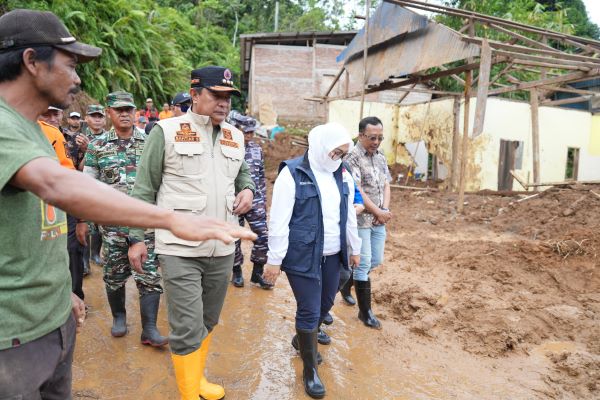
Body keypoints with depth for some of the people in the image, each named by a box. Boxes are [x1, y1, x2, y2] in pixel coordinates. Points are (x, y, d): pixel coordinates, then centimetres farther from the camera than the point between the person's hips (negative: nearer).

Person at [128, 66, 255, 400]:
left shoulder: (235, 136, 9)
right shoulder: (167, 131, -6)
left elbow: (243, 173, 25)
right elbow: (144, 189, -4)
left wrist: (248, 189, 2)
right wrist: (137, 237, -4)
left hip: (222, 248, 6)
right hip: (180, 248, -5)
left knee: (208, 321, 20)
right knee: (187, 328, -2)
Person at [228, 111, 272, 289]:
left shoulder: (257, 149, 6)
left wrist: (263, 199, 13)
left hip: (256, 202, 4)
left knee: (263, 237, 2)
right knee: (234, 238, 9)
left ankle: (257, 273, 20)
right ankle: (237, 272, 30)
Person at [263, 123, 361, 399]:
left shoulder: (343, 175, 7)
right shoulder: (292, 174, -13)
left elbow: (349, 216, 16)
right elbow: (279, 221, -14)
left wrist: (354, 248, 21)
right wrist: (275, 260, -13)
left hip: (332, 256, 7)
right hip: (302, 256, -6)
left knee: (325, 304, 18)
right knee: (309, 311, 1)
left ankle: (301, 340, 46)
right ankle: (310, 369, 22)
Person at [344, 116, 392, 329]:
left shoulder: (381, 157, 10)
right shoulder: (352, 157, -14)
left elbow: (386, 185, 11)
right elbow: (356, 190, -18)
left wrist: (385, 210, -6)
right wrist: (378, 212, -13)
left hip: (379, 220, 8)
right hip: (360, 220, -7)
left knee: (376, 261, 16)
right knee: (364, 263, -1)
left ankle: (347, 281, 40)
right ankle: (365, 311, 12)